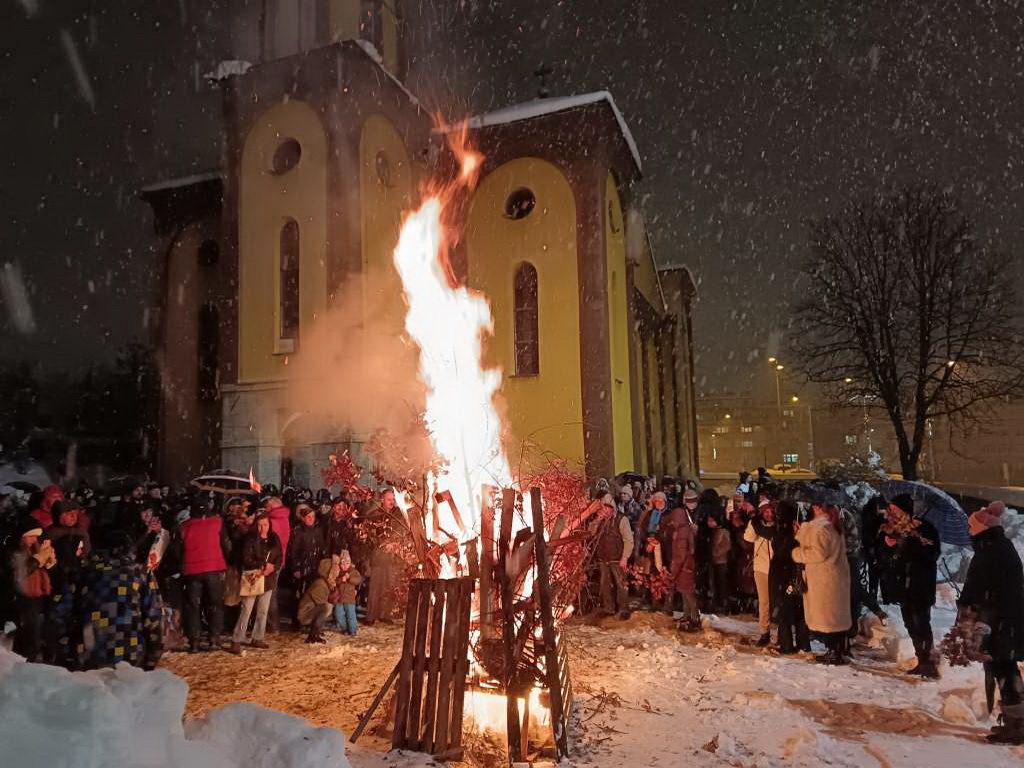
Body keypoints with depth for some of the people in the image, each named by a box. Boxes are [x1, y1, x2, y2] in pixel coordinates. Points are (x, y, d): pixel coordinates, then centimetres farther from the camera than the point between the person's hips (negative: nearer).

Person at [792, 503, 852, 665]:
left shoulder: (819, 526, -17)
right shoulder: (833, 526, 12)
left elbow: (818, 553, -23)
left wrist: (797, 553, -9)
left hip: (824, 578, -9)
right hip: (838, 576, 9)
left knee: (826, 615, -1)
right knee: (838, 615, 13)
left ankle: (833, 652, 2)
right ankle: (840, 651, 20)